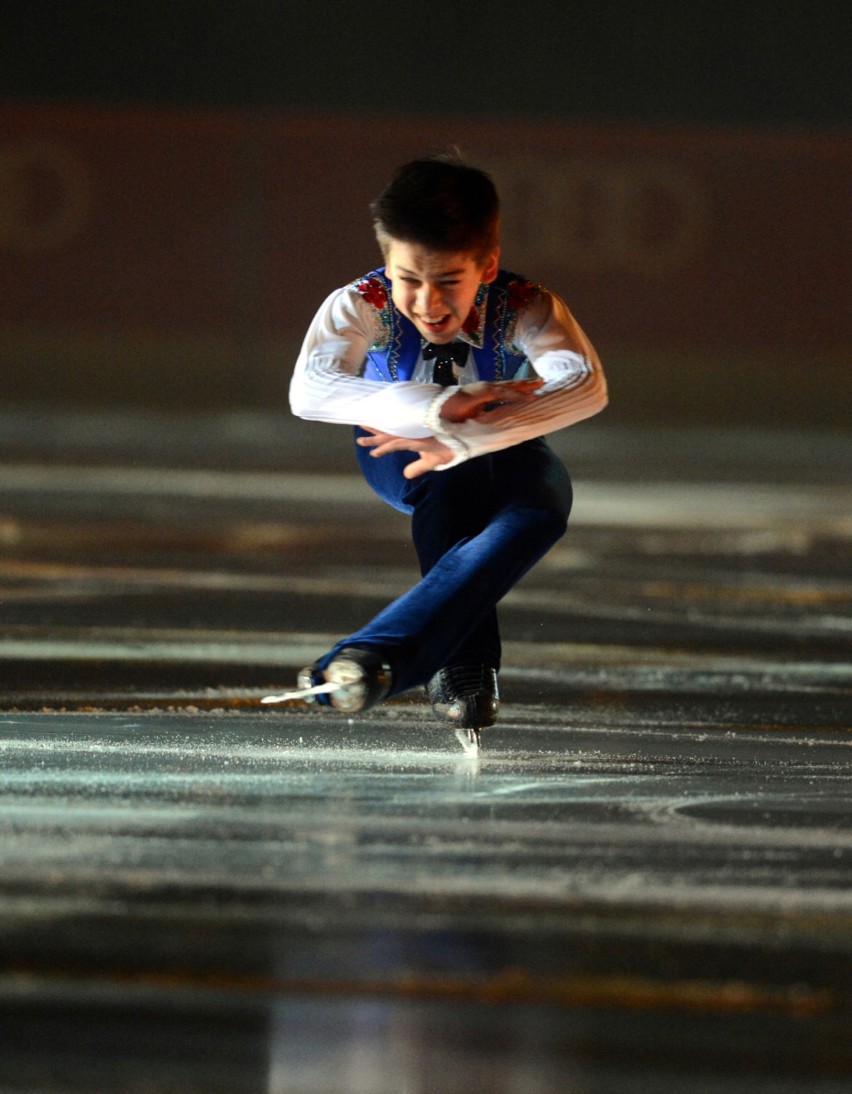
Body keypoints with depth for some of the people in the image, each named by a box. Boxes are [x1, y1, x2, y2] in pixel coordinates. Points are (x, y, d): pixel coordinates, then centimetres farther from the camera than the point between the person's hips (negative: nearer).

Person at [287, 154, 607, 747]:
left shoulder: (525, 308, -32)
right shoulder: (361, 306, -31)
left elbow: (586, 386, -51)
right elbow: (308, 391, -48)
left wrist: (459, 439, -60)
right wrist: (441, 407, -57)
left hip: (500, 459, 0)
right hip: (401, 458, 0)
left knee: (546, 501, -35)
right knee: (450, 476, -37)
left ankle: (378, 654, -45)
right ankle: (465, 663, -33)